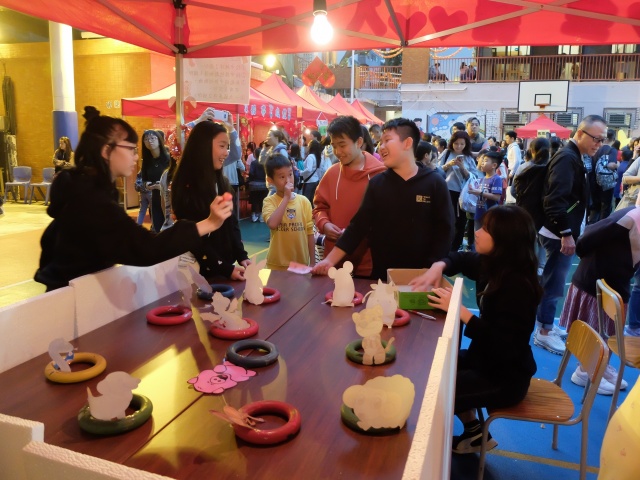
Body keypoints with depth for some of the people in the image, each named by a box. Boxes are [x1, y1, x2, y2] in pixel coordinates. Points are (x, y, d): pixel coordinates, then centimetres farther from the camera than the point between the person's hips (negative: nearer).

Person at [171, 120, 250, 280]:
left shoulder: (223, 183, 8)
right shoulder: (186, 187, -15)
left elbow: (232, 224, 10)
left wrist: (241, 256, -3)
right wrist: (225, 268, -19)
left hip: (227, 267, 7)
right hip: (202, 272, -7)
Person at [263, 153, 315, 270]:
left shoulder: (304, 201, 1)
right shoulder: (269, 201, -6)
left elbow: (309, 232, 5)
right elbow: (272, 224, -26)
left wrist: (312, 262, 5)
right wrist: (286, 198, -21)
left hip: (301, 264, 2)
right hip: (277, 265, -2)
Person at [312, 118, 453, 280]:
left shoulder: (434, 182, -6)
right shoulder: (376, 183, 1)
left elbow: (444, 230, -6)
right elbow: (358, 225, -2)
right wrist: (330, 260, -10)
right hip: (381, 275, 2)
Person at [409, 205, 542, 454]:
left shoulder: (517, 286, -29)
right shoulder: (493, 265, -4)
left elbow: (503, 344, -31)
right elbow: (460, 258, 16)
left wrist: (460, 311, -31)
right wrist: (438, 267, -6)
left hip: (506, 377, -9)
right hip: (485, 358, 9)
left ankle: (474, 433, 16)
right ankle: (473, 431, 24)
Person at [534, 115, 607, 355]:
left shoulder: (573, 157, 14)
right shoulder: (567, 158, -17)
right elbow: (556, 199, -26)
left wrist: (568, 232, 17)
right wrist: (566, 233, -25)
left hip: (562, 232, 10)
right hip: (559, 234, -10)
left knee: (553, 283, 17)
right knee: (553, 284, 0)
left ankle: (546, 325, 28)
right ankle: (544, 332, 11)